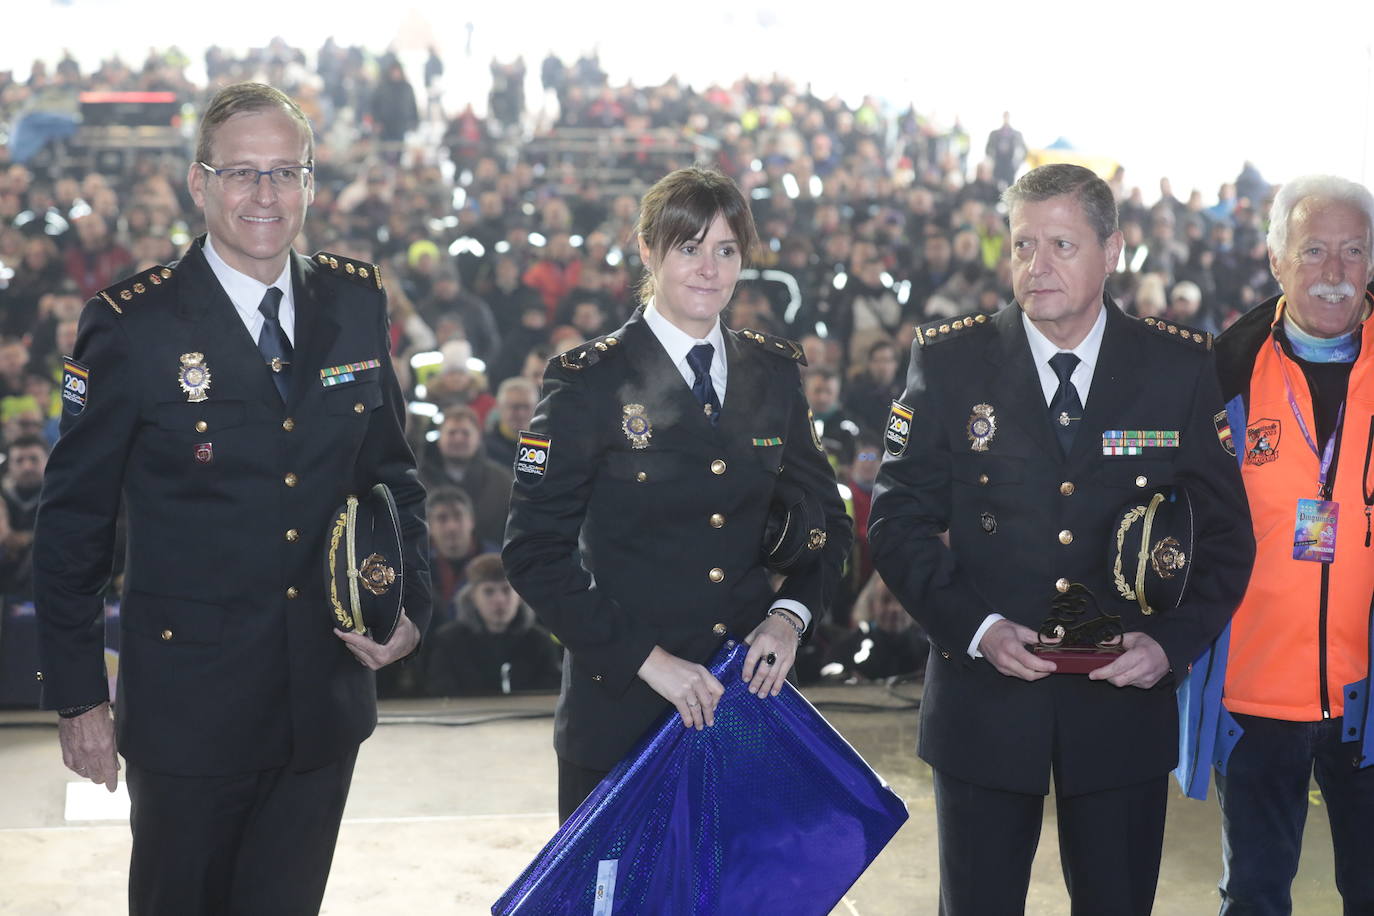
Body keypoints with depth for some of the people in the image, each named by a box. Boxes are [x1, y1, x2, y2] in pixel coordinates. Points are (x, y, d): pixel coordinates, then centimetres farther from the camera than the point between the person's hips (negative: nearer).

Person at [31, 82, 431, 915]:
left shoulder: (357, 304, 3)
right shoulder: (133, 325, -10)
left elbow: (392, 470, 13)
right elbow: (73, 523, -6)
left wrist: (411, 600, -3)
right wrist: (78, 697, -6)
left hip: (327, 709, 4)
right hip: (191, 712, -3)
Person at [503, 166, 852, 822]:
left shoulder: (773, 373, 7)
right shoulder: (589, 381, -6)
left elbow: (826, 520, 15)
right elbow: (534, 551, -10)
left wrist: (790, 614, -4)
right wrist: (644, 658, -16)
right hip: (621, 710, -3)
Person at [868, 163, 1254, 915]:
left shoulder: (1181, 368, 1)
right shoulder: (948, 361, -1)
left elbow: (1224, 531, 4)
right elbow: (897, 520, -2)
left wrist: (1173, 641, -11)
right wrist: (975, 627, -15)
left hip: (1126, 702, 1)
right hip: (983, 703, 0)